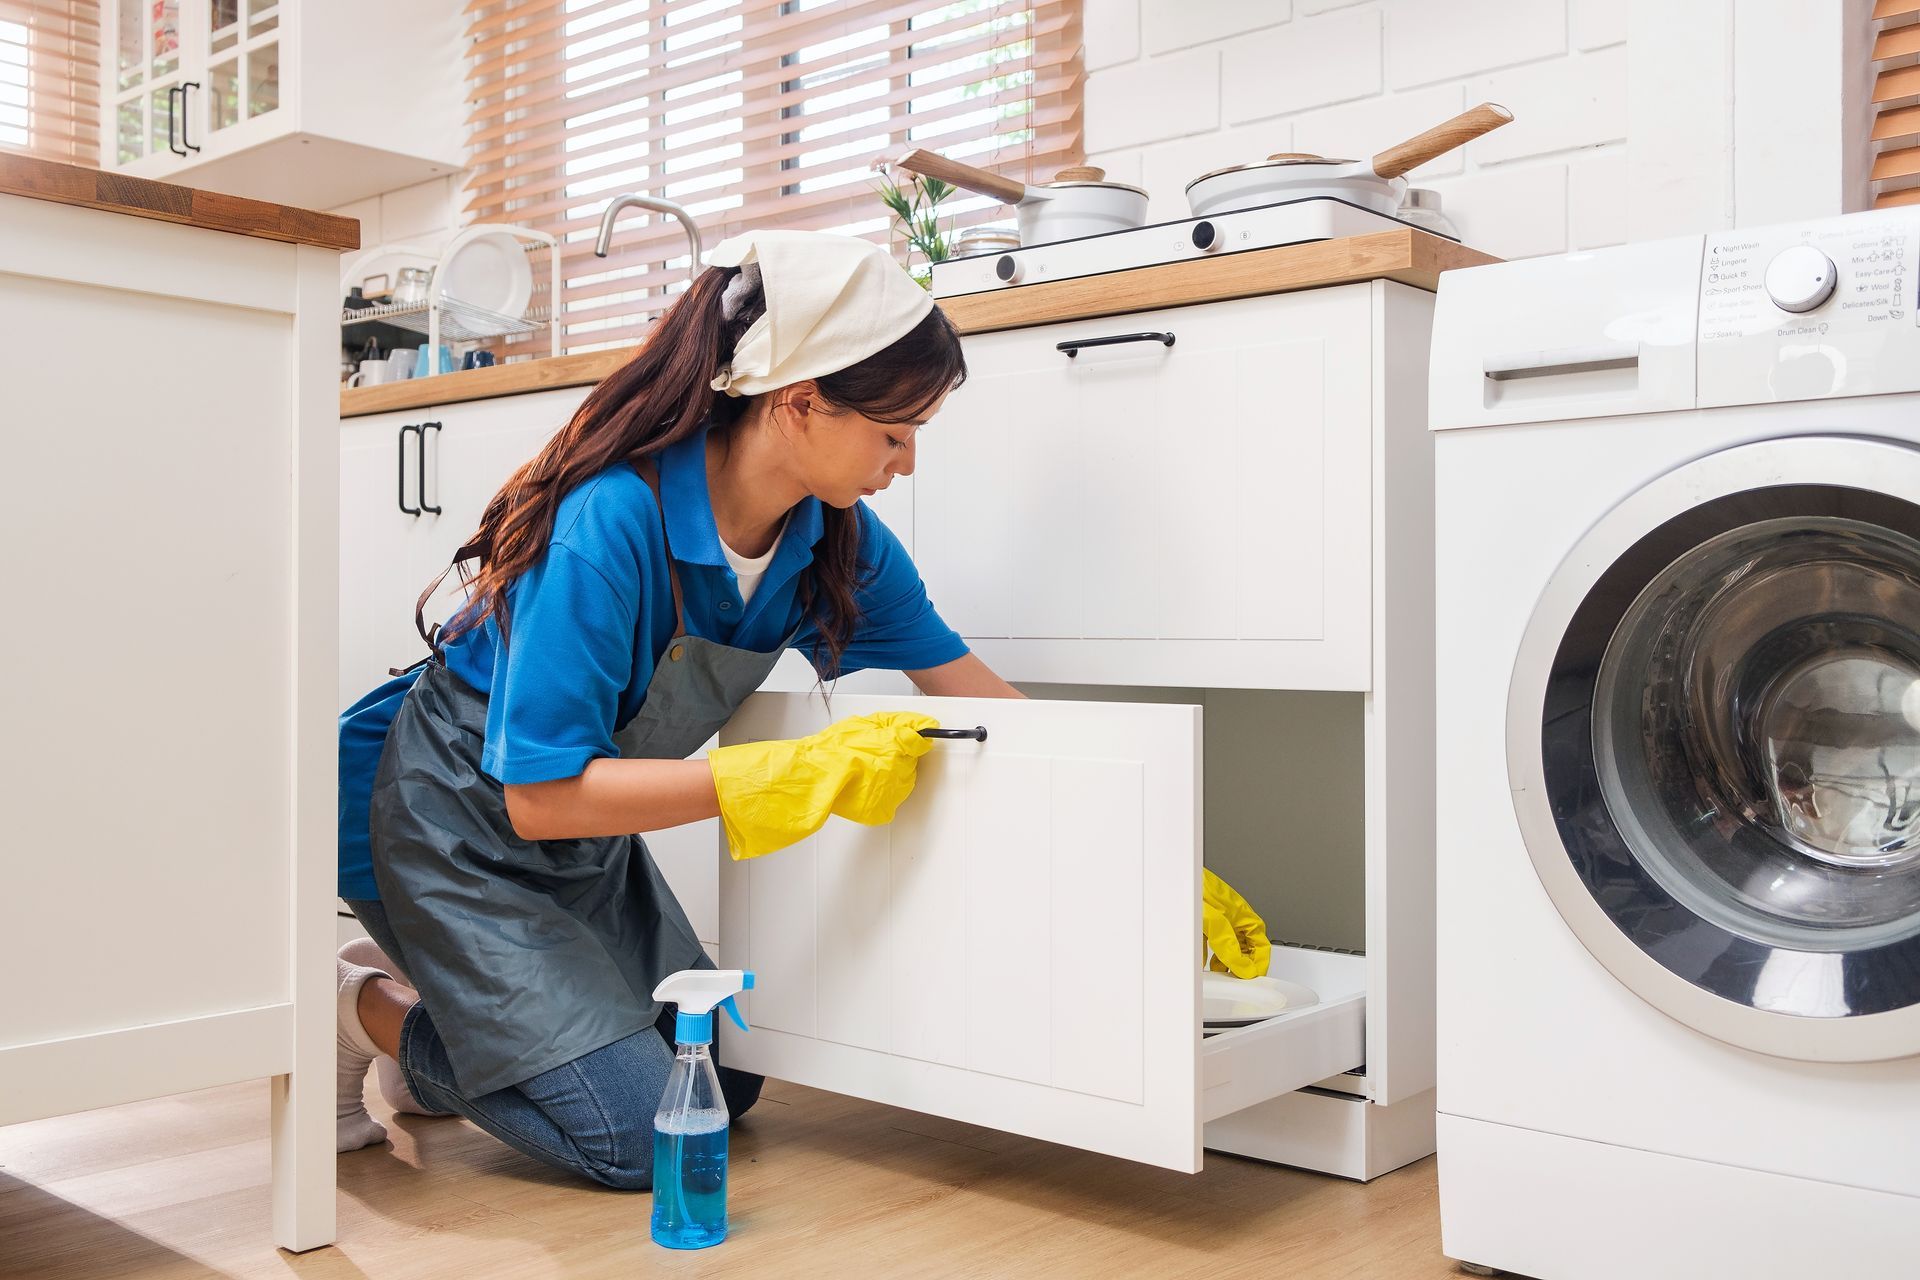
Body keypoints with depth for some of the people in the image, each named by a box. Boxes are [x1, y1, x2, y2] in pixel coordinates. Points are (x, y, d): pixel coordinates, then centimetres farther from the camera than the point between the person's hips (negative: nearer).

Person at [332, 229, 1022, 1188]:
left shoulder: (835, 535, -12)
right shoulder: (611, 523, -34)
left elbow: (972, 693, -2)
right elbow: (540, 796, -33)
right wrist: (804, 774, -37)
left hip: (591, 836, 8)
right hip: (463, 829, -7)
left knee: (724, 1088, 12)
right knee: (638, 1137, -13)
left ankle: (437, 989, 23)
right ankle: (370, 1009, 6)